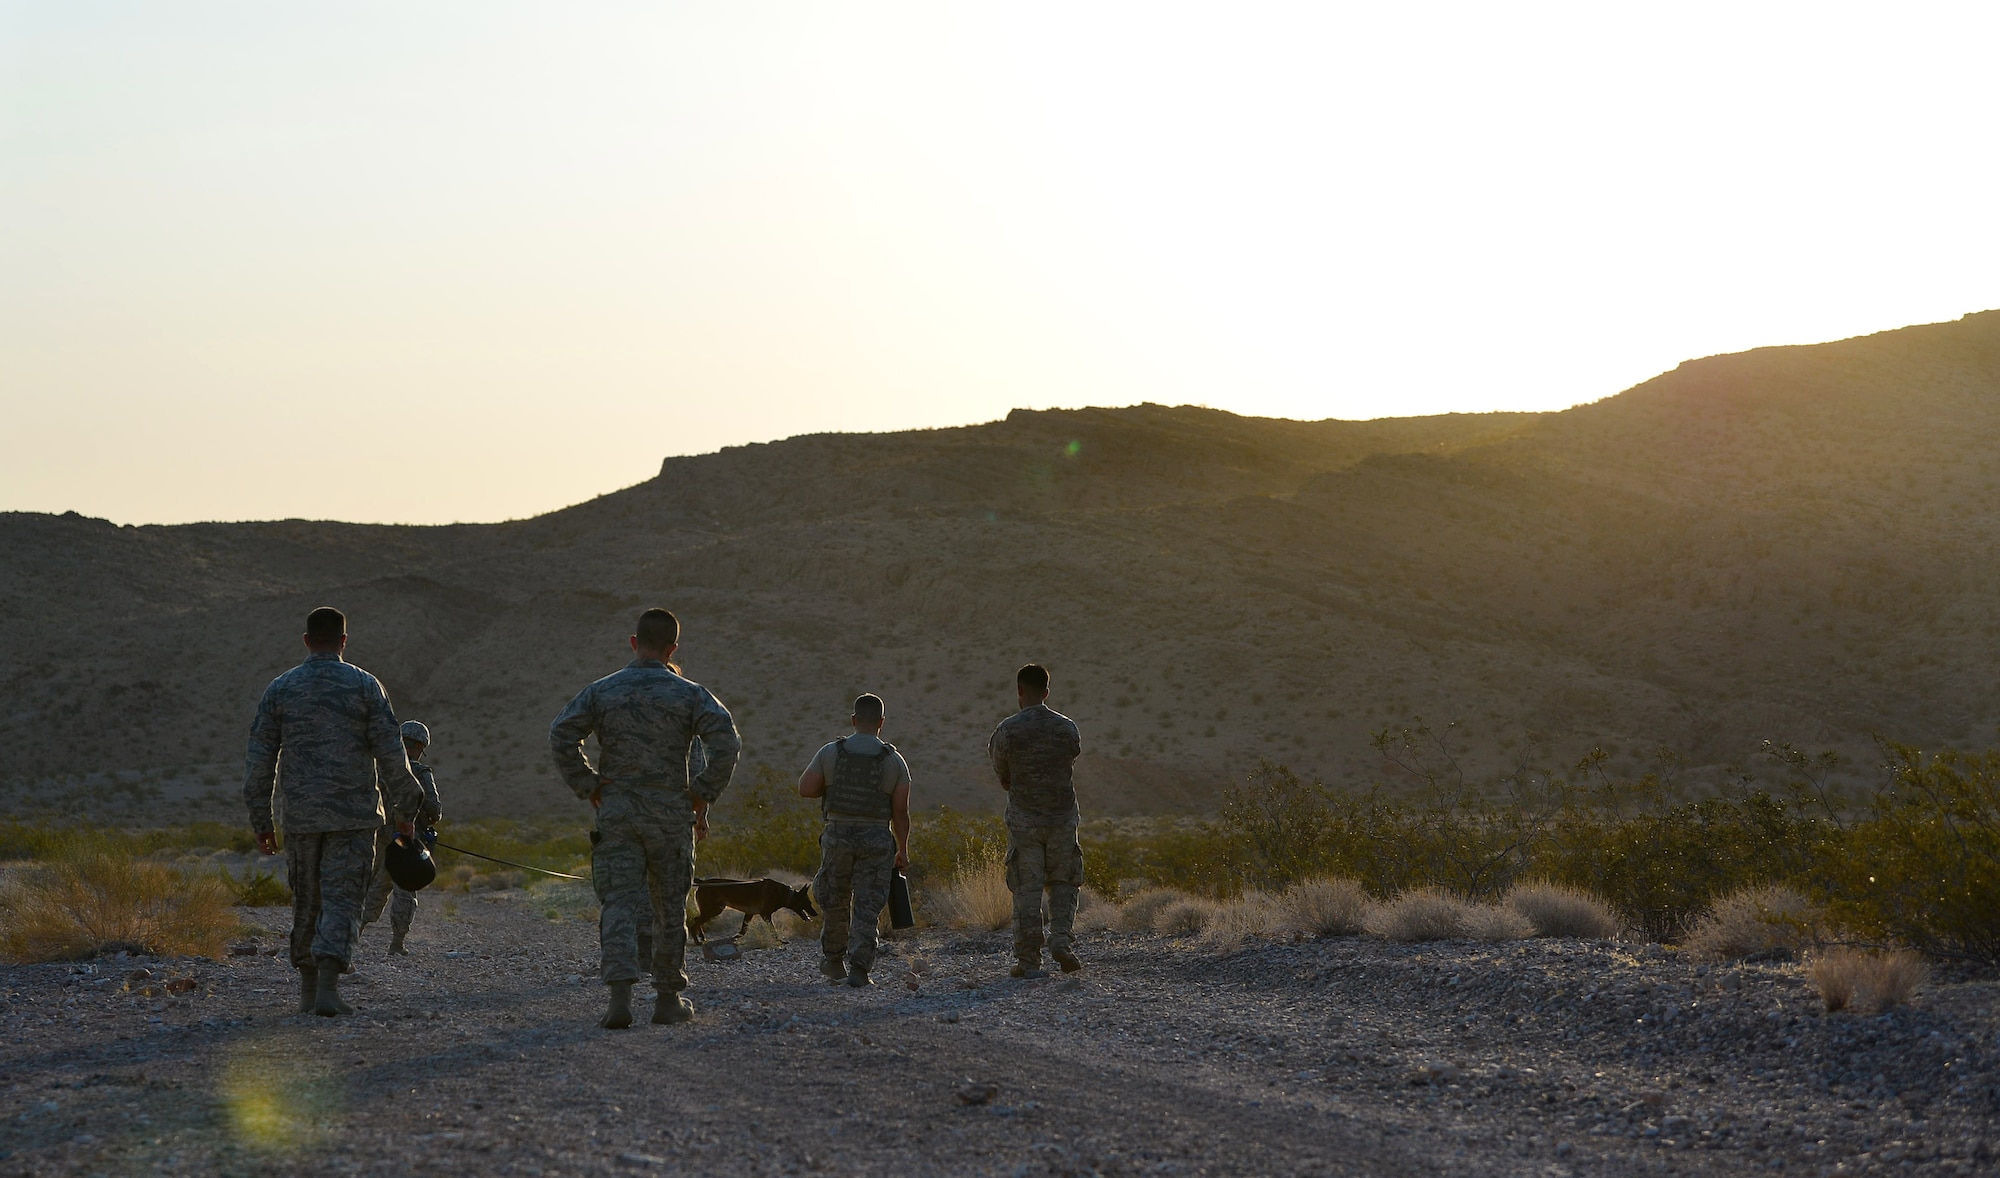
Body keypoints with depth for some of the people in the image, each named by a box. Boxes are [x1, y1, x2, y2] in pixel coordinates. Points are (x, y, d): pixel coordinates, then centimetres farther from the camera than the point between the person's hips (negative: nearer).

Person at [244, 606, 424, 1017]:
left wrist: (261, 821, 9)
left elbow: (259, 760, 3)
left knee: (306, 903, 14)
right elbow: (390, 754, -5)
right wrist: (406, 809, 4)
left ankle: (308, 989, 21)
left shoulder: (280, 689, 3)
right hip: (353, 814, -2)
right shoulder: (365, 686, -2)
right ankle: (328, 987, -17)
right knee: (341, 900, -3)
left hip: (299, 815, 2)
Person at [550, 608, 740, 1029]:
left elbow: (561, 735, -6)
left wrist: (588, 788, 1)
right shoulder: (690, 694, -1)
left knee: (618, 903, -4)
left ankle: (620, 995, -21)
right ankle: (669, 998, 19)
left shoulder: (602, 691, 2)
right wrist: (703, 797, -3)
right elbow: (726, 743, -13)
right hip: (670, 812, 0)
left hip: (615, 811, 0)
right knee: (670, 907, 12)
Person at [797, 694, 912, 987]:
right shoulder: (894, 760, -4)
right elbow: (901, 811, -3)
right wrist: (903, 850, 7)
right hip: (877, 839, -1)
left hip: (838, 835, 1)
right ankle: (858, 967, -7)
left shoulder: (831, 752, -3)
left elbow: (805, 789, -2)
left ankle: (833, 958, 31)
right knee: (867, 907, 2)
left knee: (832, 900, 20)